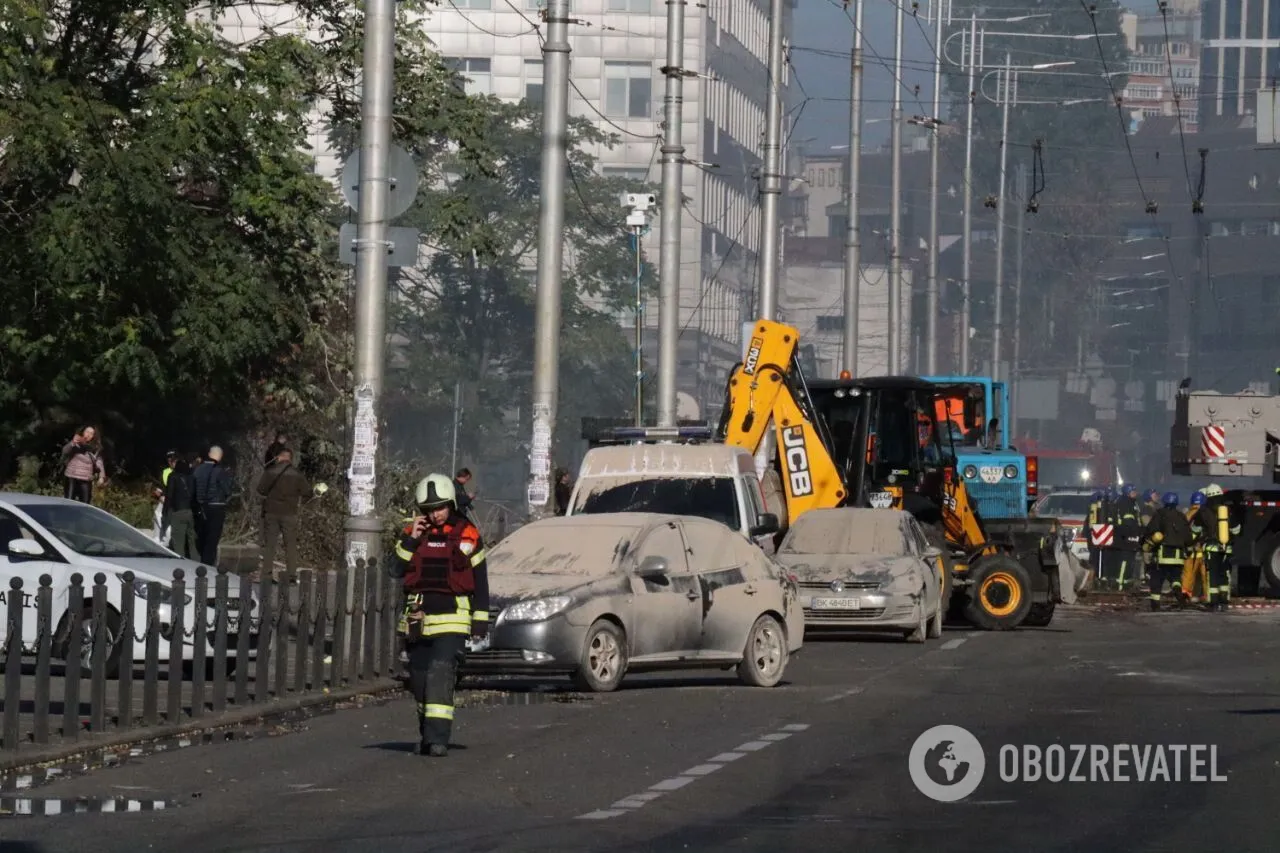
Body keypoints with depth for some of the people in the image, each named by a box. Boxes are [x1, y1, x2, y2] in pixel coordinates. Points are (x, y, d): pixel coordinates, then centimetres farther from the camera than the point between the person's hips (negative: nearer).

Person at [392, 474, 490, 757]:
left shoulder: (467, 536, 1)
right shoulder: (414, 534, 8)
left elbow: (480, 582, 5)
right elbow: (397, 569, -2)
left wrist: (480, 622, 2)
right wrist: (411, 540, -12)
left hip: (452, 618, -4)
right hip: (418, 617, 4)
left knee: (441, 673, -19)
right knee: (419, 679, 9)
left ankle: (438, 737, -24)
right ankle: (427, 734, 24)